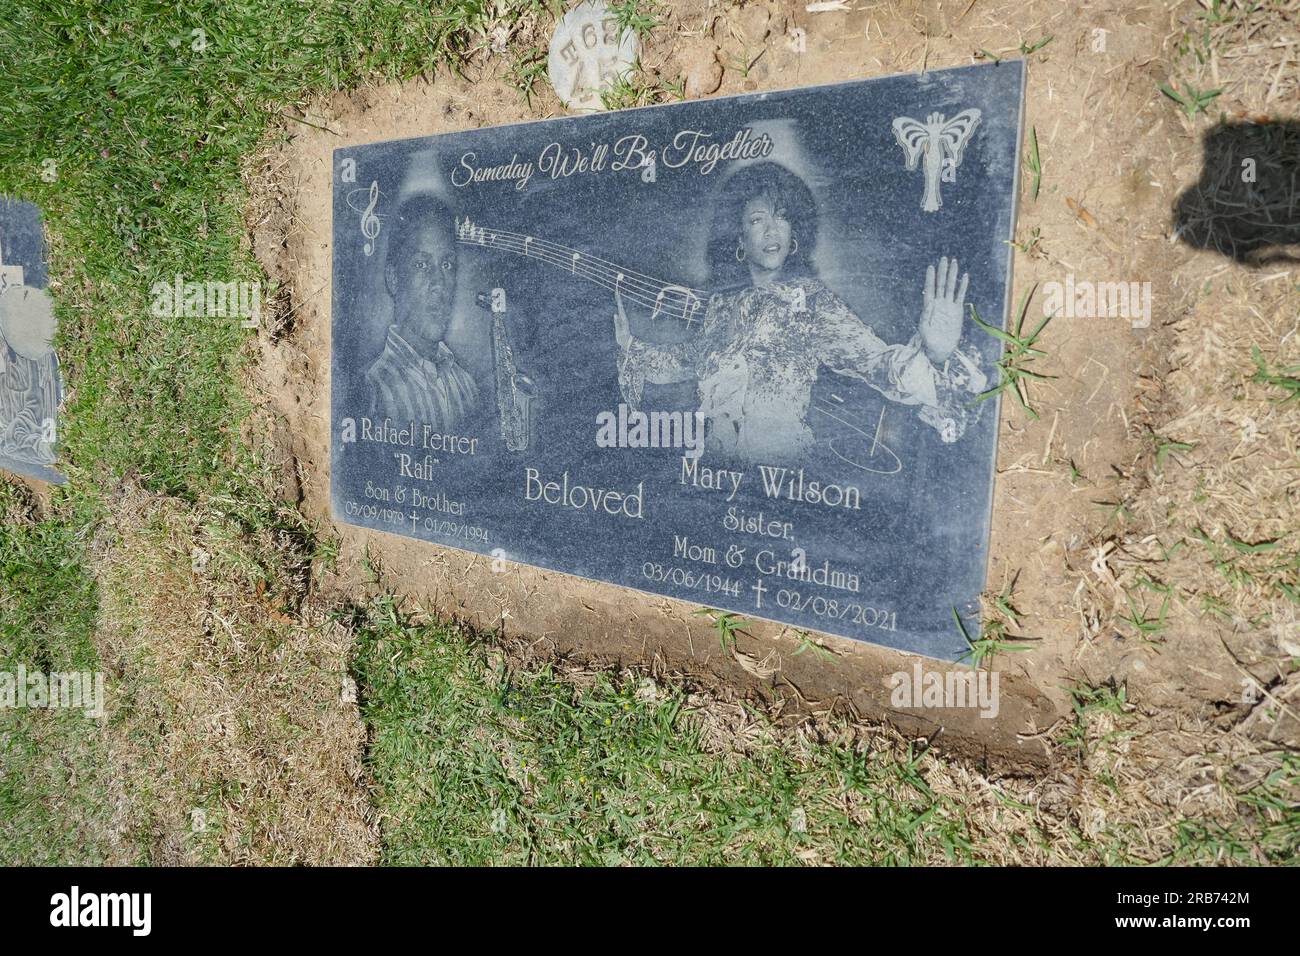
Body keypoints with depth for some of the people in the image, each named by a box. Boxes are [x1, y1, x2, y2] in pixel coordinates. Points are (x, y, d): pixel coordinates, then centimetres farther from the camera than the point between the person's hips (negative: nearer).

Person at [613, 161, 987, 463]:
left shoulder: (812, 299, -4)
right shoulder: (722, 301, 9)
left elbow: (873, 360, -17)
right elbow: (685, 360, 23)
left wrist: (934, 353, -35)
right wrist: (629, 345, 15)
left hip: (784, 465, -4)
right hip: (712, 461, 4)